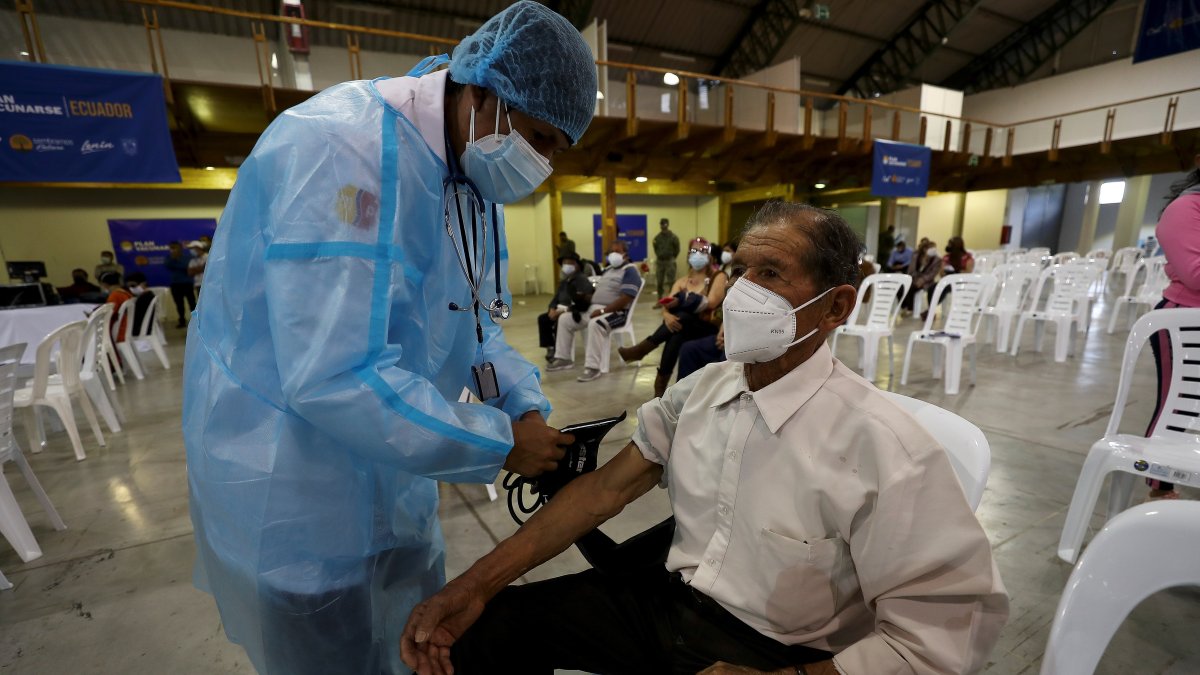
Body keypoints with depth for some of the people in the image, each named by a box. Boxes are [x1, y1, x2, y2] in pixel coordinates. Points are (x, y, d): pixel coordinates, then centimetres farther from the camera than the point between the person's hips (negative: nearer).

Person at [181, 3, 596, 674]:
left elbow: (472, 324, 7)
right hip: (295, 498, -7)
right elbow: (334, 377, -33)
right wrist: (500, 445, -24)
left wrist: (530, 407, -8)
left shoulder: (473, 178, 1)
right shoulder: (338, 148, -26)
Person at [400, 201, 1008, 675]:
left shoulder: (886, 450, -20)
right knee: (484, 625, -4)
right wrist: (477, 583, -9)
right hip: (666, 598, 5)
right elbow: (606, 489, -4)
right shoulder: (702, 387, -3)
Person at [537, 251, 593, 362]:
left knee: (559, 322, -31)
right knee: (542, 319, -4)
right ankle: (550, 347, 0)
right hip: (562, 311, 9)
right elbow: (556, 298, 15)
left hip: (577, 313, -9)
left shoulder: (582, 279, -12)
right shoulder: (564, 282, 17)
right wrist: (552, 309, -9)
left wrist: (564, 310, -28)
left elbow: (586, 301, -25)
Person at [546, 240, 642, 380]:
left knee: (595, 324, -40)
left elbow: (625, 299, -20)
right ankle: (564, 358, 10)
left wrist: (602, 311, -24)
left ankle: (592, 367, -33)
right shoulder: (608, 269, 22)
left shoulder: (630, 271, -8)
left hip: (615, 312, -9)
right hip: (593, 309, 9)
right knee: (564, 319, 3)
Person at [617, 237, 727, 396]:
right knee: (676, 335, -35)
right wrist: (667, 316, -26)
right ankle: (660, 388, -36)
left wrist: (681, 301, -19)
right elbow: (667, 306, -1)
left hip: (708, 329, -3)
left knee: (681, 317, -35)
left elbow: (711, 303, -13)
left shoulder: (718, 277, 5)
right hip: (684, 329, 3)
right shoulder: (681, 282, 15)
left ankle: (640, 350, -32)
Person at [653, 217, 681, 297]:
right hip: (659, 262, 3)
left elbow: (677, 249, 1)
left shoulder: (673, 237, -6)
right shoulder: (657, 237, 2)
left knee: (671, 282, -5)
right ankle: (660, 298, 19)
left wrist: (672, 258, 4)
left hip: (669, 262, -3)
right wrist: (658, 256, 9)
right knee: (660, 282, 8)